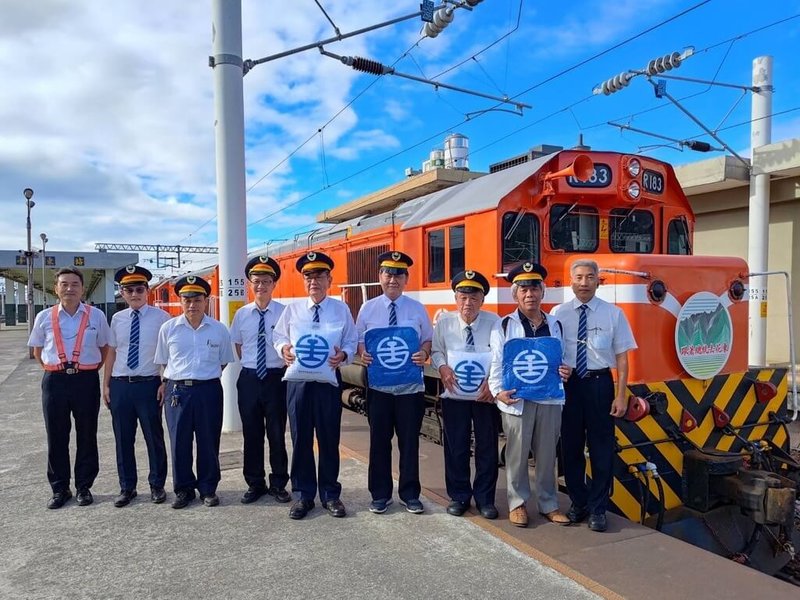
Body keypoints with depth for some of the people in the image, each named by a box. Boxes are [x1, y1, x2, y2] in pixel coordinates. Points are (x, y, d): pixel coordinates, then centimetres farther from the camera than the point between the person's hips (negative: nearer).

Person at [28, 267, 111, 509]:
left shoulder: (96, 316, -1)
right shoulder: (45, 317, 3)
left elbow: (105, 348, 8)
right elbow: (37, 351, 14)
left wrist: (91, 370, 2)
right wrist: (54, 369, 6)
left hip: (86, 381, -1)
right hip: (55, 381, 1)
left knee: (87, 436, 8)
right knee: (56, 437, 8)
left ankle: (84, 487, 21)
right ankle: (59, 488, 22)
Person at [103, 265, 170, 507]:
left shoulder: (161, 317, -5)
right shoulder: (117, 319, 6)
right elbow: (111, 352, 11)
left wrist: (166, 383, -7)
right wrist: (106, 385, 9)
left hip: (148, 384, -3)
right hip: (120, 385, 3)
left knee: (154, 437, 7)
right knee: (123, 439, 11)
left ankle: (157, 486, 24)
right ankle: (127, 487, 26)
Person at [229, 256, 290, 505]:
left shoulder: (284, 312, -6)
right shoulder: (241, 314, 4)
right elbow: (237, 346, 14)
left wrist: (285, 366, -5)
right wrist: (250, 366, 8)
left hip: (276, 378, -2)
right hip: (249, 379, 3)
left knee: (277, 433, 6)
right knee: (251, 433, 11)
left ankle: (278, 484, 21)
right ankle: (255, 484, 25)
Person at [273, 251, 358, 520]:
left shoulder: (341, 309, 2)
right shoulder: (293, 309, 5)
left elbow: (351, 341, 6)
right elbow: (278, 336, 13)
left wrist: (343, 355, -15)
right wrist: (284, 348, -9)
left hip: (328, 382, -1)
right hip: (297, 381, 1)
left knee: (329, 440, 7)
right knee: (301, 440, 8)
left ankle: (330, 495, 23)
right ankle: (304, 495, 22)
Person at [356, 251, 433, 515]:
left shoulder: (417, 309, 3)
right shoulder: (368, 308, 3)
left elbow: (428, 339, 6)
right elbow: (358, 339, 6)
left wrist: (424, 354, -15)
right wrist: (362, 354, -15)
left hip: (410, 385, 0)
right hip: (378, 385, 0)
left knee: (409, 441, 8)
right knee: (379, 440, 7)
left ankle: (410, 494, 24)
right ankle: (380, 494, 23)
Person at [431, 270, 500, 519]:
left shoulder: (494, 322, -9)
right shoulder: (444, 322, -3)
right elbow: (436, 351, 5)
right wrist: (442, 367, -14)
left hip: (486, 395, -1)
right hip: (454, 395, 1)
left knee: (487, 448, 8)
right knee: (455, 448, 9)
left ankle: (485, 499, 25)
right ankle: (459, 496, 26)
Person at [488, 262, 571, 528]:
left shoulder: (555, 325, 11)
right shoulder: (504, 326, 1)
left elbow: (561, 360, 16)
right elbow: (496, 363, -3)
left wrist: (565, 372, -6)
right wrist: (498, 391, -15)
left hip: (550, 400, 3)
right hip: (516, 401, -3)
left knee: (547, 455, 11)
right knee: (517, 455, 5)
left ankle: (548, 504, 24)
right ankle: (518, 503, 19)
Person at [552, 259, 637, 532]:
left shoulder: (613, 313, 0)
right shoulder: (558, 313, 0)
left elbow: (621, 356, -1)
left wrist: (621, 396, -5)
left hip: (599, 383, -1)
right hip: (567, 383, 1)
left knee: (601, 447, 5)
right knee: (571, 446, 12)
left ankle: (597, 509, 20)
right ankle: (578, 504, 29)